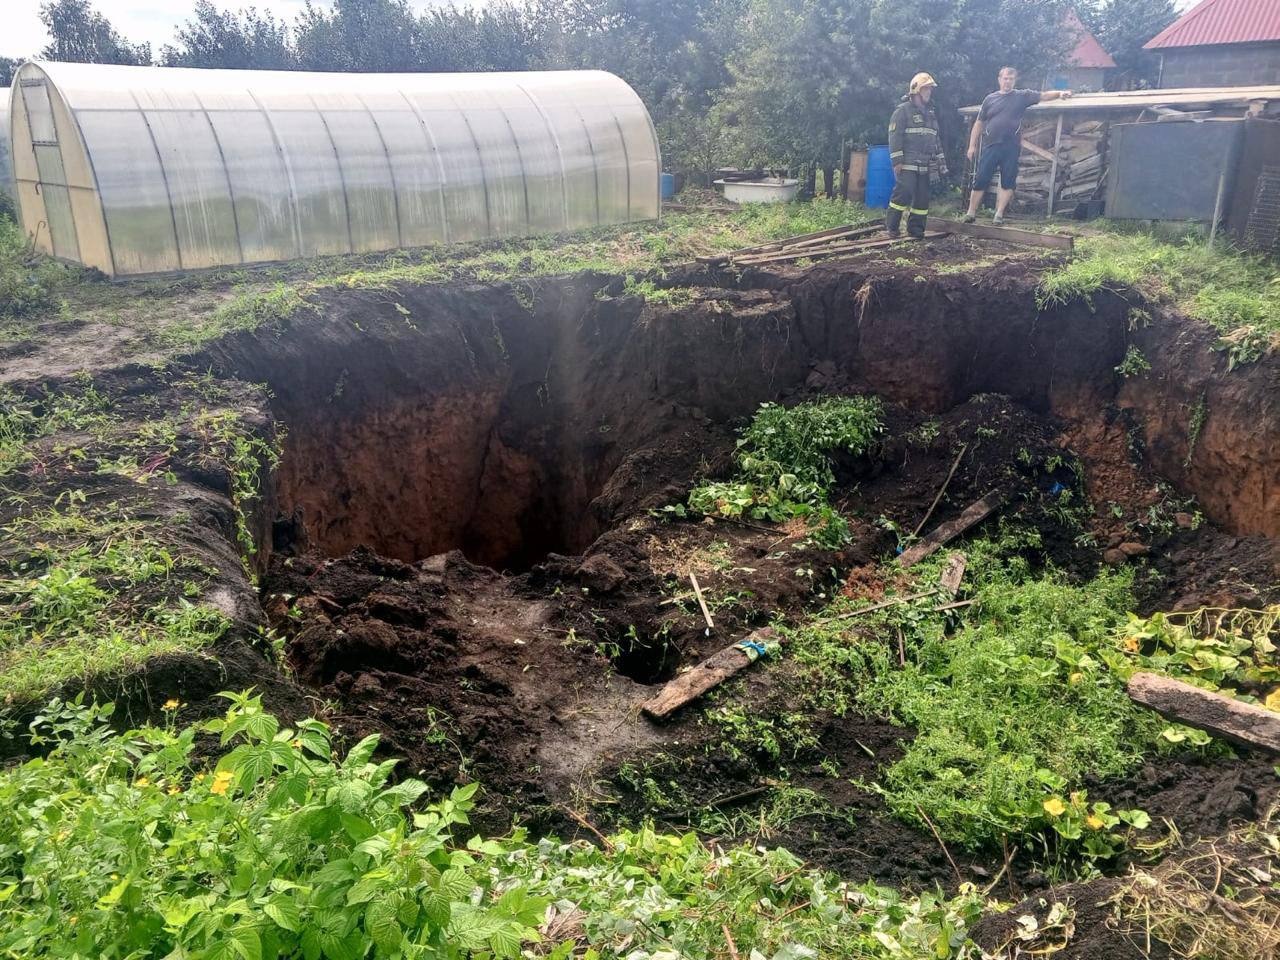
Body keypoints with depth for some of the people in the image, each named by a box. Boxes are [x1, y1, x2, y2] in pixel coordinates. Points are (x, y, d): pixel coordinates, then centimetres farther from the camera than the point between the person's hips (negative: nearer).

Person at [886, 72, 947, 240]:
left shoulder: (931, 113, 20)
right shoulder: (903, 110, -3)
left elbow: (936, 138, 26)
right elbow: (895, 136, -9)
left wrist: (941, 160, 20)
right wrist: (897, 160, -17)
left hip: (924, 165, 7)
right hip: (907, 164, -7)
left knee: (922, 197, 3)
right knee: (903, 193, -13)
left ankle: (915, 229, 11)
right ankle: (891, 225, -1)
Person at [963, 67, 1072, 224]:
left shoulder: (1022, 96, 8)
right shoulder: (990, 99, 10)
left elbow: (1044, 95, 1)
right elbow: (979, 123, 11)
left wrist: (1059, 93, -19)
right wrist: (972, 145, 5)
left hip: (1011, 148, 0)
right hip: (990, 146, 0)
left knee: (1007, 182, 1)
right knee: (980, 180, 0)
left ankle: (999, 215, 8)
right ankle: (971, 213, 7)